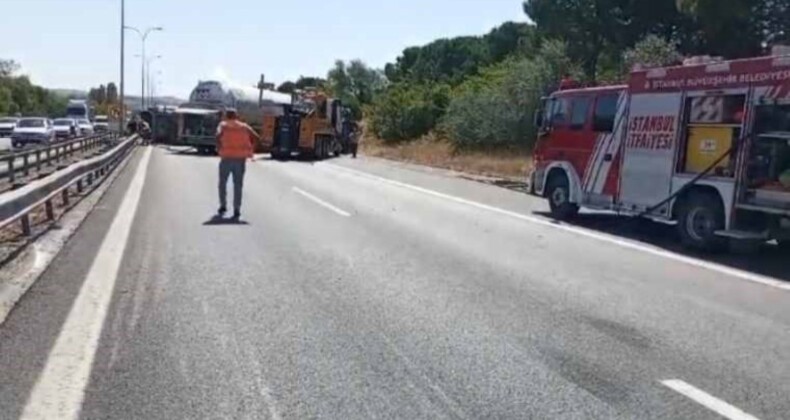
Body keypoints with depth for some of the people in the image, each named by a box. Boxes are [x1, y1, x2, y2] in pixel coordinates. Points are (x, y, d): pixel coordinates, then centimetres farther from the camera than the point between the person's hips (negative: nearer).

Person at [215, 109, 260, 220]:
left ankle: (223, 206, 15)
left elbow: (219, 135, -16)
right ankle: (236, 210, -1)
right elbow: (256, 137, -2)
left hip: (226, 158, -1)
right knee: (238, 185, 5)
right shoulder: (244, 127, 11)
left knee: (222, 183, 17)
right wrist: (251, 150, 6)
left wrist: (219, 149, -6)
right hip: (240, 159, 1)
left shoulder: (223, 125, 6)